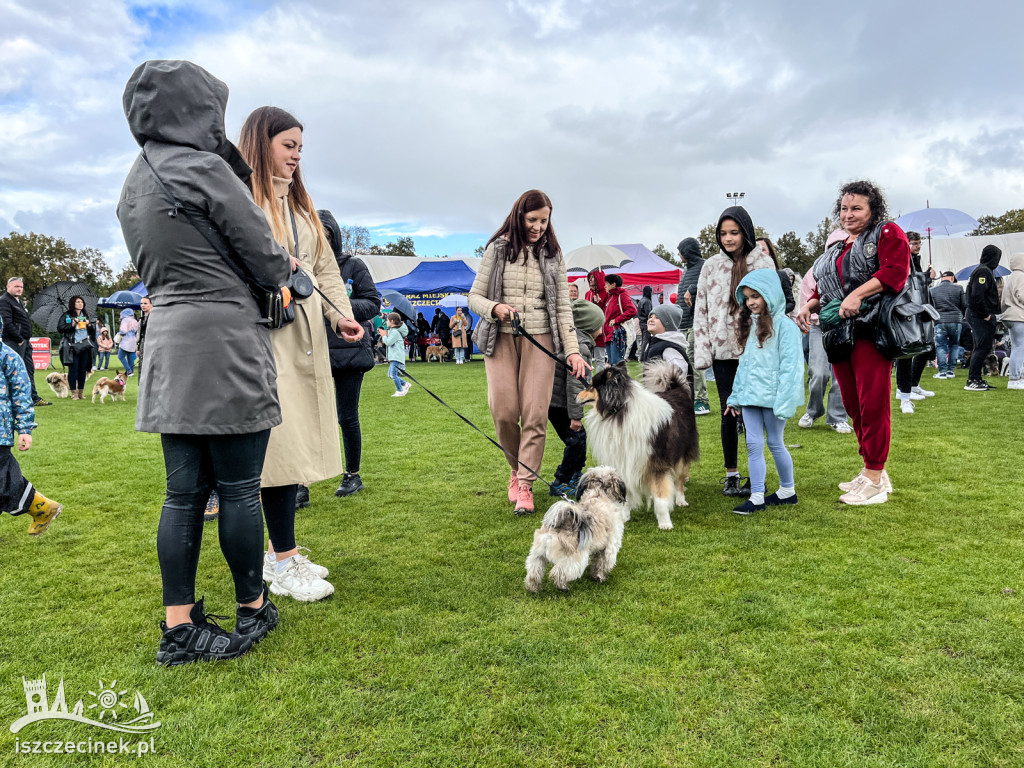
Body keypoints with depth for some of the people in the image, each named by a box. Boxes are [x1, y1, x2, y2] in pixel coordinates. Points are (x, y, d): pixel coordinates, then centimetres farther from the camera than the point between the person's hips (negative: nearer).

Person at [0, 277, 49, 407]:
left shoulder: (19, 302, 21)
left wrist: (27, 339, 15)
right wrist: (19, 340, -18)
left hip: (24, 342, 10)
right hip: (14, 343, -10)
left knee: (29, 370, 12)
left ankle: (34, 399, 18)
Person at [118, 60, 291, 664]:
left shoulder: (134, 184, 16)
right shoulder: (205, 169, -10)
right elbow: (269, 262, -8)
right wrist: (283, 271, 14)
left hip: (169, 345, 8)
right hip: (227, 347, -8)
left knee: (185, 493, 10)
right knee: (239, 491, 4)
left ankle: (180, 626, 15)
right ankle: (253, 610, 19)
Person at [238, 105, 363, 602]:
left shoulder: (299, 203, 23)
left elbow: (325, 267, 20)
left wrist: (341, 313, 7)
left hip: (307, 336, 8)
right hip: (265, 337, -8)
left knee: (299, 443, 8)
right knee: (281, 444, -9)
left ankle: (281, 552, 19)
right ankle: (285, 566, 1)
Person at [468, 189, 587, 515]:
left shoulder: (552, 256, 9)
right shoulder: (498, 250, 7)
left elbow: (563, 308, 6)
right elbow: (474, 296, 8)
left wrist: (572, 350, -5)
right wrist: (494, 308, -15)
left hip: (540, 340, 0)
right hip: (501, 339, 0)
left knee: (535, 414, -8)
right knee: (504, 411, -8)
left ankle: (525, 484, 1)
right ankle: (517, 467, 18)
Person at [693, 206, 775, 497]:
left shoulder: (764, 263, 3)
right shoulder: (711, 266, 8)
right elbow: (701, 310, 6)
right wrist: (702, 352, -1)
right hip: (723, 352, 2)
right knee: (729, 413, 5)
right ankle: (731, 475, 17)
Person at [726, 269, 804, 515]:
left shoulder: (784, 325, -11)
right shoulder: (751, 324, 13)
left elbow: (790, 366, -15)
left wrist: (784, 401, -20)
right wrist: (736, 395, 13)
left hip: (772, 396, -6)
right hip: (750, 394, 6)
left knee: (775, 444, 7)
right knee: (753, 445, 4)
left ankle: (787, 490, 26)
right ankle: (756, 497, 9)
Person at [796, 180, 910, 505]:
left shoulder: (887, 234, 3)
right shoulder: (836, 249, 24)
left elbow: (895, 271, -13)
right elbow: (822, 289, 27)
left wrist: (856, 294, -24)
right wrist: (809, 306, 6)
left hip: (871, 332, -7)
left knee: (872, 405, -8)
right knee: (853, 405, 10)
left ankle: (875, 481, -1)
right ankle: (872, 473, 22)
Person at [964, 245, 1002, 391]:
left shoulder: (987, 270, 18)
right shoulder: (983, 271, -14)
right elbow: (977, 295, -24)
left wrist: (990, 314, 11)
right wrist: (986, 315, -18)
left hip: (984, 317, 10)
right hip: (980, 317, -10)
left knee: (984, 348, 12)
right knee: (982, 348, -10)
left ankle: (977, 379, 17)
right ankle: (972, 381, -8)